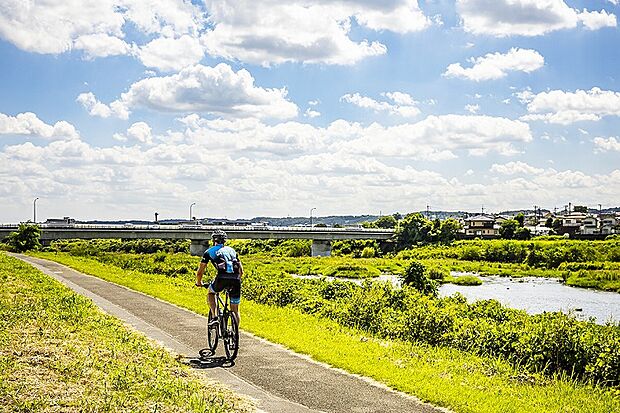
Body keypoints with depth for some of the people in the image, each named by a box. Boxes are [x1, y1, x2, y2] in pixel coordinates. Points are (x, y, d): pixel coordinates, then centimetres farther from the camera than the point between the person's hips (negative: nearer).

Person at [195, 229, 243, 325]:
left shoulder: (209, 251, 20)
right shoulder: (232, 250, 29)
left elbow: (200, 272, 22)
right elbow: (241, 271, 28)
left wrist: (199, 283, 40)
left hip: (222, 278, -2)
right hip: (235, 279, 2)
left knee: (211, 293, 29)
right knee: (235, 310, 15)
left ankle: (215, 317, 12)